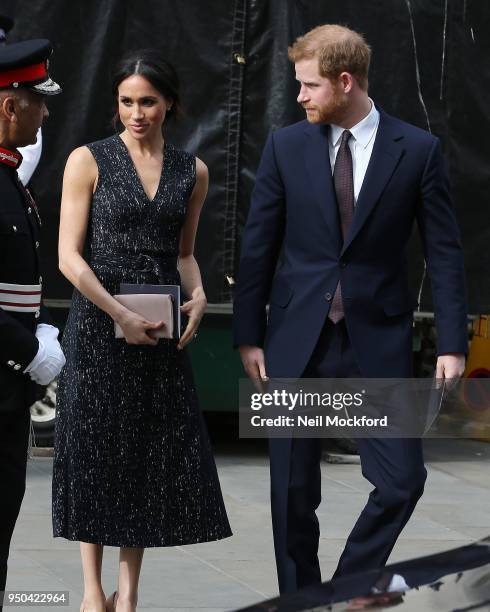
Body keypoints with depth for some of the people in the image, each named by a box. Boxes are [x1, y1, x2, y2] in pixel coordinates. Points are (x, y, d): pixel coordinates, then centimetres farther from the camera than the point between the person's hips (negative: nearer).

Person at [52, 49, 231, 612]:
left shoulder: (192, 172, 7)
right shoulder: (89, 161, -5)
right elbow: (69, 256, -8)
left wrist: (197, 294, -4)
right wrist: (121, 315, -18)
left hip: (161, 330, 4)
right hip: (99, 322, -3)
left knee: (152, 455, 3)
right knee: (95, 451, 2)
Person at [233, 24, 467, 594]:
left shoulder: (417, 150, -3)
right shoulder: (285, 146, 1)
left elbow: (444, 252, -1)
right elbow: (258, 245, 5)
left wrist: (452, 343, -6)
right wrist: (249, 336, 2)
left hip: (378, 340, -1)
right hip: (297, 342, 1)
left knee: (401, 481, -6)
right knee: (293, 489, 6)